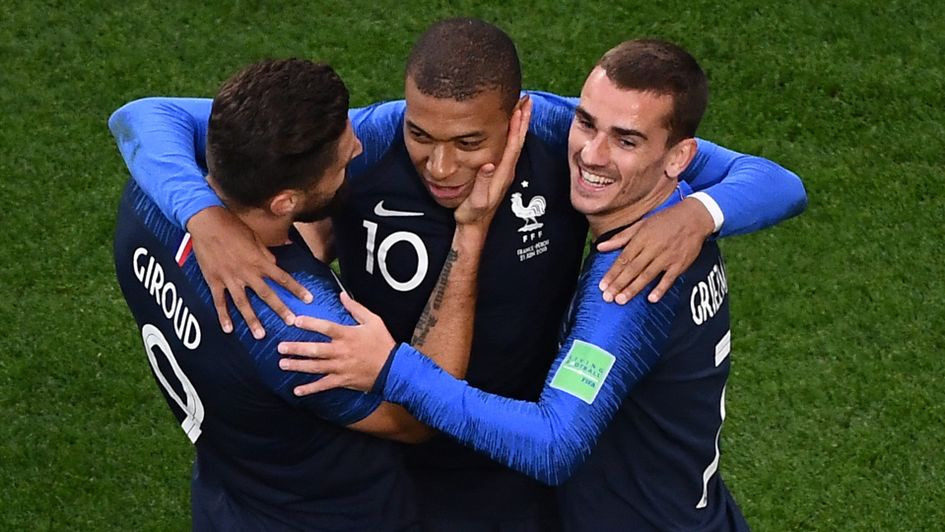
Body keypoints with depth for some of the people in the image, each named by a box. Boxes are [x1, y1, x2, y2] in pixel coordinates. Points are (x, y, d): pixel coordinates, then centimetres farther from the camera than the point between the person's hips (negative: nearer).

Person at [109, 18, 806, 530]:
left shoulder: (564, 139, -24)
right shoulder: (359, 147, -28)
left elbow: (776, 185, -20)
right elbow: (147, 117, -25)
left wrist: (695, 214, -42)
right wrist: (205, 218, -45)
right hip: (396, 467, -1)